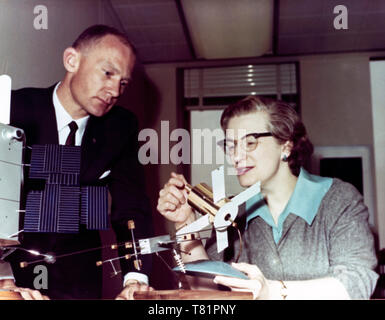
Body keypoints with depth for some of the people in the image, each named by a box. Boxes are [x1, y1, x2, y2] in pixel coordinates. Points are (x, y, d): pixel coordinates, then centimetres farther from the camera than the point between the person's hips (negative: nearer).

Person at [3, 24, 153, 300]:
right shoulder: (15, 109, -12)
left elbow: (131, 206, -8)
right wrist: (6, 280, -32)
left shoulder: (121, 127, -3)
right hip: (14, 264, -2)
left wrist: (136, 278, -22)